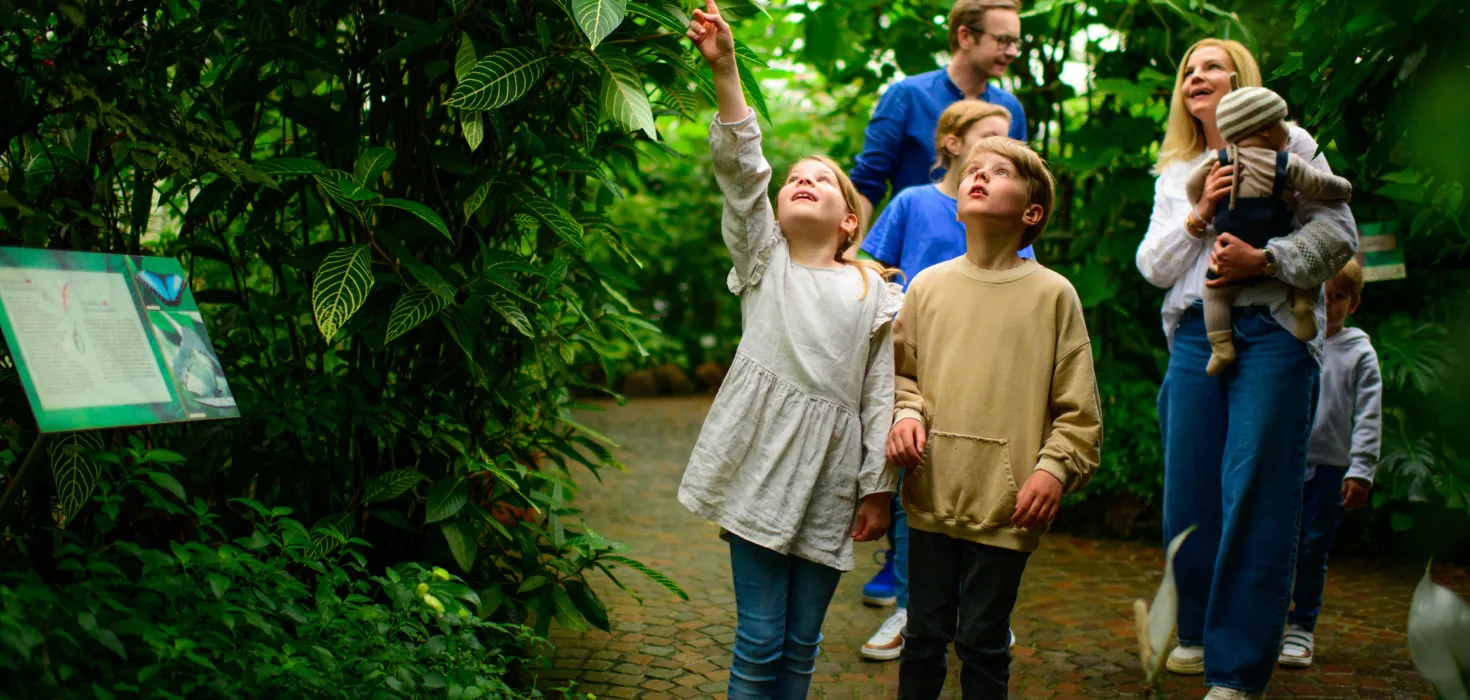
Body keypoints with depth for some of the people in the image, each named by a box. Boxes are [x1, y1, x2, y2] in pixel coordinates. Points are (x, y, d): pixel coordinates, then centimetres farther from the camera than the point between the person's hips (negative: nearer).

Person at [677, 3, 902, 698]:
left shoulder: (875, 293, 8)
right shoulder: (763, 262, 8)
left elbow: (881, 397, 6)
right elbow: (741, 171, -5)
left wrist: (878, 489, 1)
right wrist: (724, 72, -17)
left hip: (832, 475, 1)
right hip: (762, 462, -1)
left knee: (801, 643, 10)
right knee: (759, 640, 0)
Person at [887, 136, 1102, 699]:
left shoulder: (1052, 294, -2)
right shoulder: (928, 285, 5)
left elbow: (1078, 409, 0)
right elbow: (901, 371, 15)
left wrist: (1054, 468, -11)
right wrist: (907, 415, -4)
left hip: (1005, 505, -2)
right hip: (932, 495, 2)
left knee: (982, 642, 5)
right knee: (924, 635, 12)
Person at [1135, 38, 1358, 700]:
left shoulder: (1286, 145, 7)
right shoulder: (1174, 172, 19)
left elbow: (1338, 233, -2)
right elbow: (1153, 267, 9)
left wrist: (1263, 259, -16)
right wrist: (1199, 215, -7)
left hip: (1272, 334, -4)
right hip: (1195, 339, 5)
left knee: (1256, 497, -8)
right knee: (1189, 492, 4)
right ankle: (1199, 633, 23)